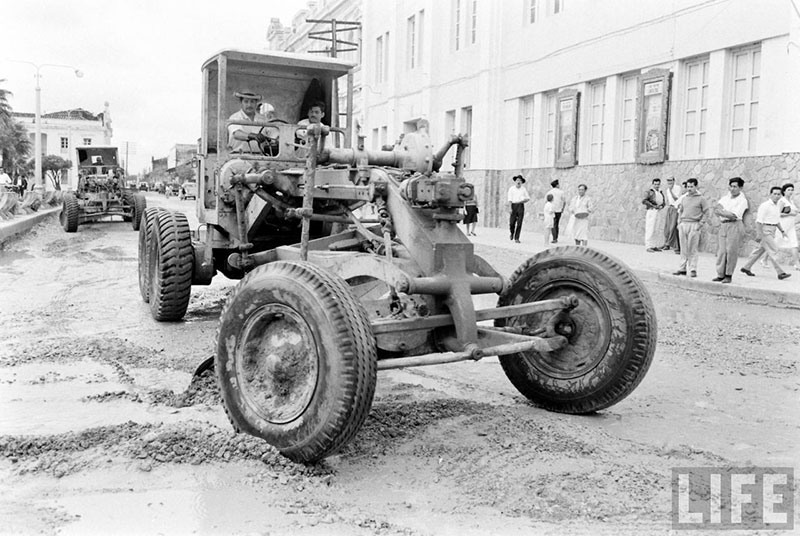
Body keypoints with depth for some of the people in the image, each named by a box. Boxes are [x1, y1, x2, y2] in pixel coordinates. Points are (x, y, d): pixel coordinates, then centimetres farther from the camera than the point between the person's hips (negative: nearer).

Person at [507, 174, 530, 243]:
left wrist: (522, 201, -7)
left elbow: (528, 198, 13)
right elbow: (510, 199, -4)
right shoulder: (511, 189, 1)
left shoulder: (523, 189, 6)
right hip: (514, 206, -1)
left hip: (521, 206, 1)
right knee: (512, 222, -5)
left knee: (519, 223, -5)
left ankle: (516, 238, 2)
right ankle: (512, 233, 27)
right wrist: (510, 209, -14)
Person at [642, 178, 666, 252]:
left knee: (658, 230, 5)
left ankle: (655, 246, 9)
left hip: (660, 212, 7)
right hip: (652, 212, -7)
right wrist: (654, 206, -16)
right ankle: (649, 247, -7)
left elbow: (663, 202, 19)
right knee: (650, 230, -9)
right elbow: (644, 201, -14)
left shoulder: (660, 192, 19)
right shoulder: (649, 191, -2)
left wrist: (661, 206, -4)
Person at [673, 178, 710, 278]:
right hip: (683, 225, 5)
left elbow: (705, 213, -1)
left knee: (693, 249, -5)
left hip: (694, 225, -5)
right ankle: (683, 268, 12)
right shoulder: (684, 198, 13)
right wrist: (679, 223, 10)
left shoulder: (701, 199, -1)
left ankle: (693, 270, -1)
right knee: (683, 248, 7)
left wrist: (700, 224, -9)